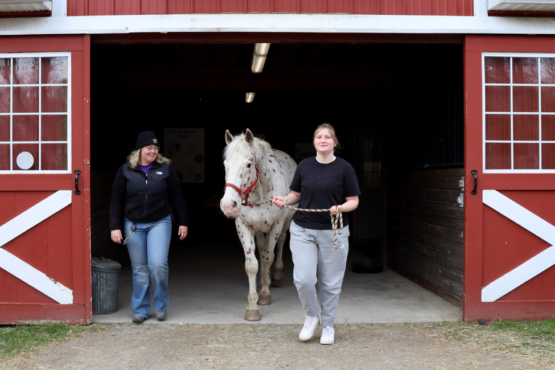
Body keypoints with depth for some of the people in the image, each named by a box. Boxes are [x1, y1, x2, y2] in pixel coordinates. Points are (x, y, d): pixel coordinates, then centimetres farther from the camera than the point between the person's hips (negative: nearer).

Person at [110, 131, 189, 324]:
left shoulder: (165, 169, 1)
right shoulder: (126, 170, 1)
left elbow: (176, 197, 5)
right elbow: (116, 201, 2)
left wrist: (183, 222, 4)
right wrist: (115, 227, -4)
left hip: (160, 223, -1)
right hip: (133, 225, 1)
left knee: (158, 265, -11)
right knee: (139, 269, 7)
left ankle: (161, 306, 10)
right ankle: (140, 310, 20)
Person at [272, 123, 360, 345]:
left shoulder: (344, 168, -3)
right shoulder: (304, 166, 5)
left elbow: (354, 201, -1)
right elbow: (296, 195, 13)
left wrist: (340, 208, -21)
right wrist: (285, 200, -8)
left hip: (333, 233, -1)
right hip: (303, 230, 2)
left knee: (330, 283, 7)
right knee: (303, 279, -8)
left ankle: (328, 326, 27)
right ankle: (311, 316, 20)